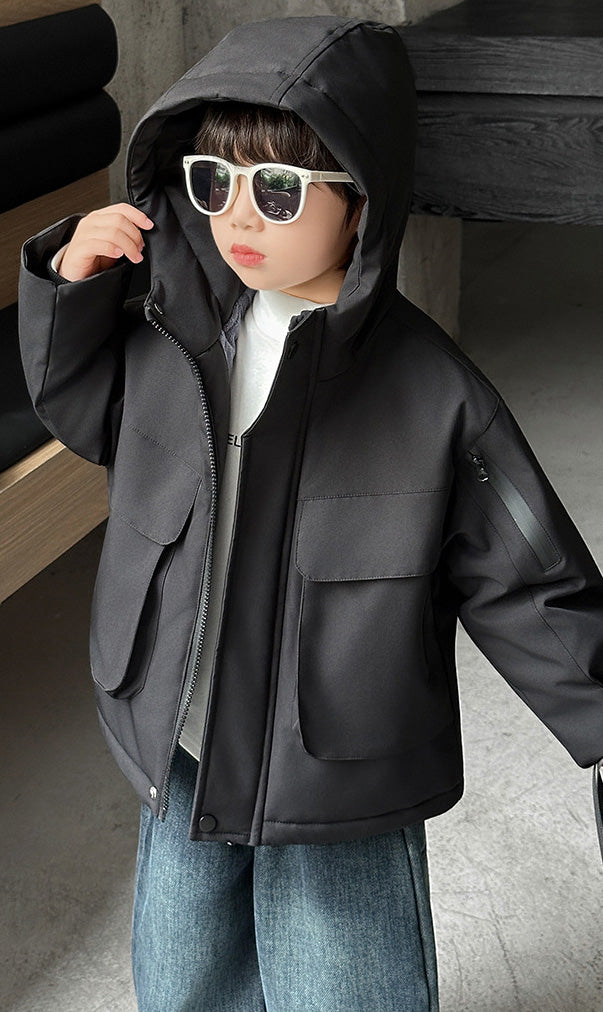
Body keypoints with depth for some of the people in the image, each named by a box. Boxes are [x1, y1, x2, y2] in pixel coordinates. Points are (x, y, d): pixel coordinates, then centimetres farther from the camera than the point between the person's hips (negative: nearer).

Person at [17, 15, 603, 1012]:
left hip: (344, 795, -5)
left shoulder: (434, 395, -20)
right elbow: (81, 405, 13)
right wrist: (71, 286, -3)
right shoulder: (171, 336, -7)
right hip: (179, 766, 5)